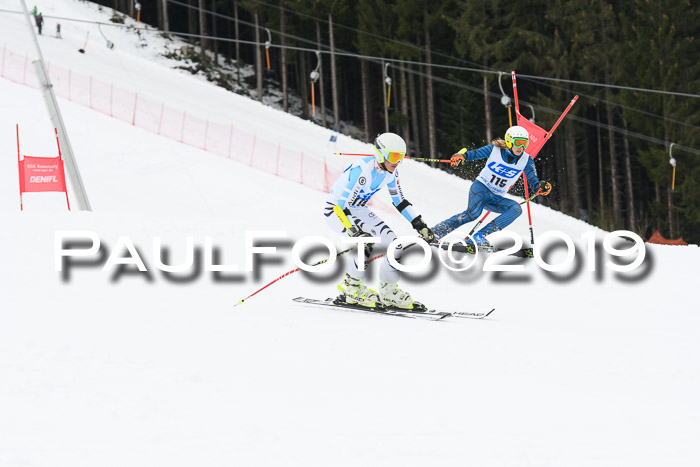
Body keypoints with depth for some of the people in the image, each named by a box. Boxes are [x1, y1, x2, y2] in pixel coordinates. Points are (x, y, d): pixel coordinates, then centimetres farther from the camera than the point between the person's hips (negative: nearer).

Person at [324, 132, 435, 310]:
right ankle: (351, 287, -12)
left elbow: (399, 201, 10)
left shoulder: (390, 171, -7)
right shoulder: (362, 170, -32)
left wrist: (419, 224, 5)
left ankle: (389, 291, 10)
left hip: (358, 210, 8)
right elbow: (341, 206, -35)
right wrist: (355, 232, -46)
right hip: (336, 210, -8)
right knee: (368, 241, -30)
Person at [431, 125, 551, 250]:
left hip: (496, 198, 4)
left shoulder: (526, 160, -1)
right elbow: (474, 154, -1)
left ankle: (480, 237, -34)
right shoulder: (495, 149, -7)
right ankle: (435, 232, -28)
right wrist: (461, 156, -23)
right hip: (481, 188, -4)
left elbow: (533, 183, -2)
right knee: (473, 213, -33)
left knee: (516, 209, -25)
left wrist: (541, 187, -26)